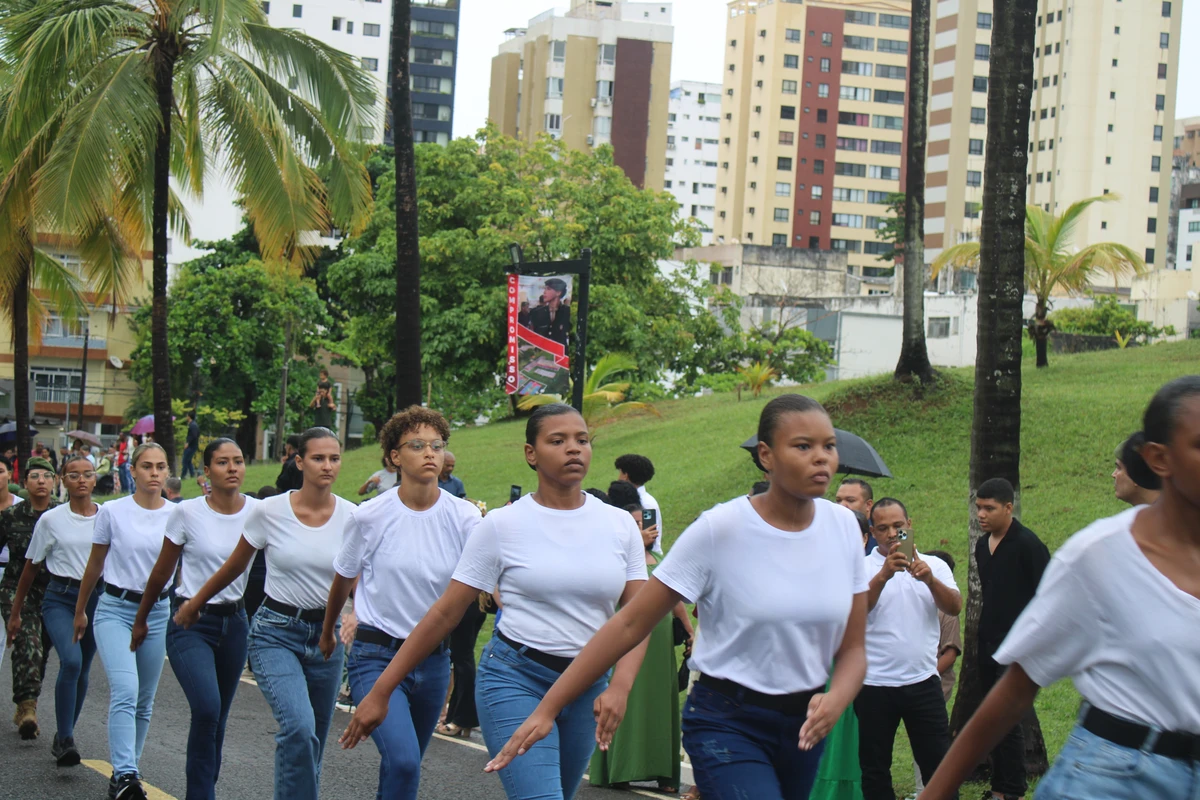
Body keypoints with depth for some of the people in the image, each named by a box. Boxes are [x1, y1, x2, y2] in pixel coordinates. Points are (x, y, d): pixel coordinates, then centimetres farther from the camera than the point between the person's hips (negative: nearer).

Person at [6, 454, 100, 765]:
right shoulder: (51, 520, -1)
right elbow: (31, 568, 7)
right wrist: (15, 612, 10)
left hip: (97, 599, 3)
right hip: (60, 598, -3)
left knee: (82, 671, 8)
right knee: (71, 661, -23)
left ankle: (63, 737, 26)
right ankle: (65, 739, -18)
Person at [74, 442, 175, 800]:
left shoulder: (176, 515, 1)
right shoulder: (112, 512, -3)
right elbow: (95, 565, 9)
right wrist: (80, 611, 16)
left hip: (158, 612, 3)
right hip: (115, 609, -3)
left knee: (144, 702, 8)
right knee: (126, 693, -20)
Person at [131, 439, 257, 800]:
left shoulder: (257, 512, -1)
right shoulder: (187, 513, -7)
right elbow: (161, 573, 5)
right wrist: (140, 621, 13)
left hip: (235, 622, 3)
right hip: (191, 624, -3)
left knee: (217, 717, 9)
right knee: (207, 709, -21)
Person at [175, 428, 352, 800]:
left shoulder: (351, 517, -3)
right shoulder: (270, 511, -8)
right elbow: (234, 566, 8)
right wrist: (194, 604, 19)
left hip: (325, 634, 3)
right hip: (276, 633, -3)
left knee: (311, 744, 8)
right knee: (299, 727, -25)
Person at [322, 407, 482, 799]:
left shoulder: (464, 517, -4)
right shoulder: (370, 516, -8)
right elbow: (343, 581, 9)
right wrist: (327, 634, 21)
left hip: (434, 659, 3)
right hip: (377, 656, -3)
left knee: (404, 763, 16)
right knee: (403, 761, -23)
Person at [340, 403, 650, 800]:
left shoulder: (620, 525, 4)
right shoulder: (503, 525, -4)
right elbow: (445, 614, -1)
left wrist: (620, 686, -16)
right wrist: (380, 693, -2)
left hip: (587, 688, 4)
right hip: (515, 678, -4)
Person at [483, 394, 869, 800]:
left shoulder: (844, 526, -1)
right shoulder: (719, 529, -14)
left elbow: (852, 647, 5)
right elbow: (629, 624, -12)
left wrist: (836, 699, -18)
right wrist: (546, 709, -15)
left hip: (803, 723, 5)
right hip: (727, 722, -5)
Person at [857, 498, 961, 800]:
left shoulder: (934, 566, 8)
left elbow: (954, 607, -6)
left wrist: (930, 579, -24)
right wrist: (884, 575, -30)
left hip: (923, 681, 1)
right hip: (874, 684, -1)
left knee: (939, 764, 2)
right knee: (875, 769, 7)